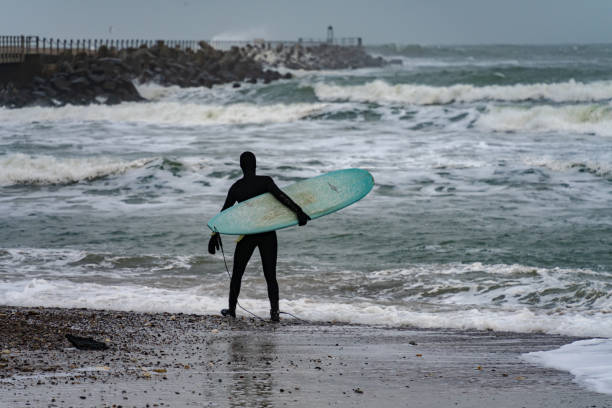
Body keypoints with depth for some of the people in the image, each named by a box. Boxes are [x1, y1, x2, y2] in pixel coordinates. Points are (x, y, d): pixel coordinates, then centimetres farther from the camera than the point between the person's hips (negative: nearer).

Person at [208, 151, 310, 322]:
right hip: (267, 235, -1)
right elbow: (280, 195, -23)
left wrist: (215, 235, 11)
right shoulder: (265, 181, -6)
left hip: (247, 235, 1)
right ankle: (274, 311, -13)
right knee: (270, 275, 0)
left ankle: (232, 309, 26)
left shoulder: (235, 188, 2)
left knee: (237, 273, 17)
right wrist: (298, 211, -29)